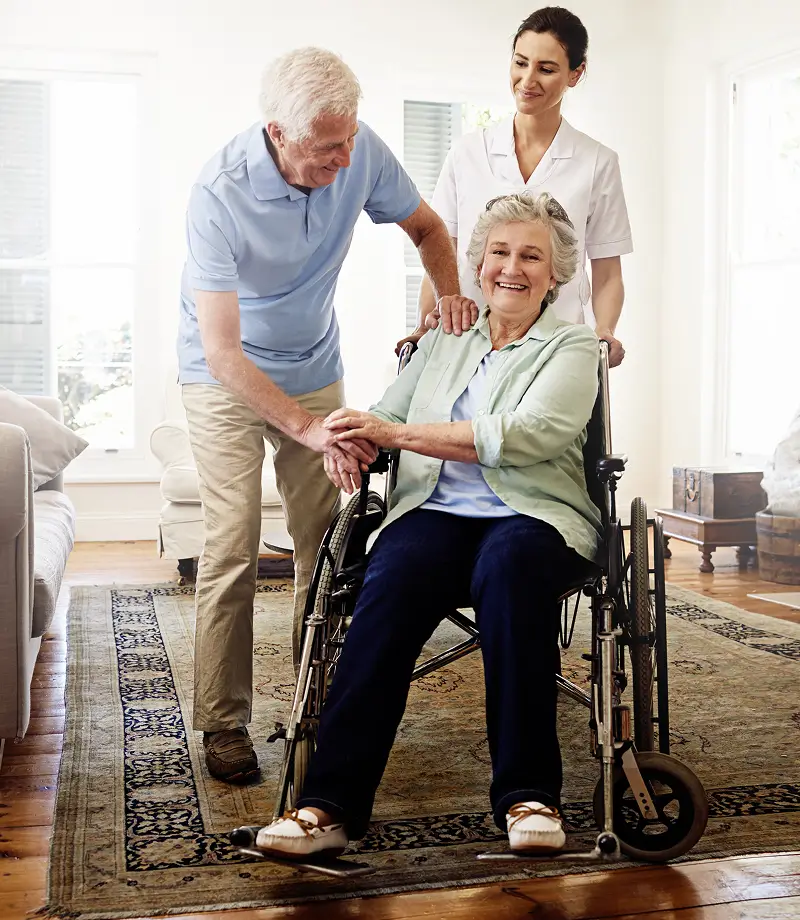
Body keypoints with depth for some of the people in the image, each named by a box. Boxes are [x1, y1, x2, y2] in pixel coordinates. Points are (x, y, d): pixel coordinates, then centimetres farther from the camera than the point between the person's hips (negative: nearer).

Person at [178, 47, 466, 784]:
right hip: (228, 382, -4)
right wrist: (309, 429, -39)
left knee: (329, 547, -1)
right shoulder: (220, 195, -29)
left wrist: (450, 296, -15)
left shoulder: (362, 153, -16)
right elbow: (222, 352, -31)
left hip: (314, 372, 4)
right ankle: (223, 723, 1)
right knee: (233, 551, -11)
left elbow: (426, 228, 5)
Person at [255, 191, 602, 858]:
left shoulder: (573, 348, 10)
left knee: (510, 563, -38)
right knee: (394, 579, -31)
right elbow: (385, 418, 19)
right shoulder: (441, 345, 24)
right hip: (436, 513, 2)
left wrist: (397, 433, -12)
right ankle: (331, 803, -35)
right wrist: (348, 443, -8)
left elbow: (527, 435, -8)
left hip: (533, 516, -2)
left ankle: (527, 795, -31)